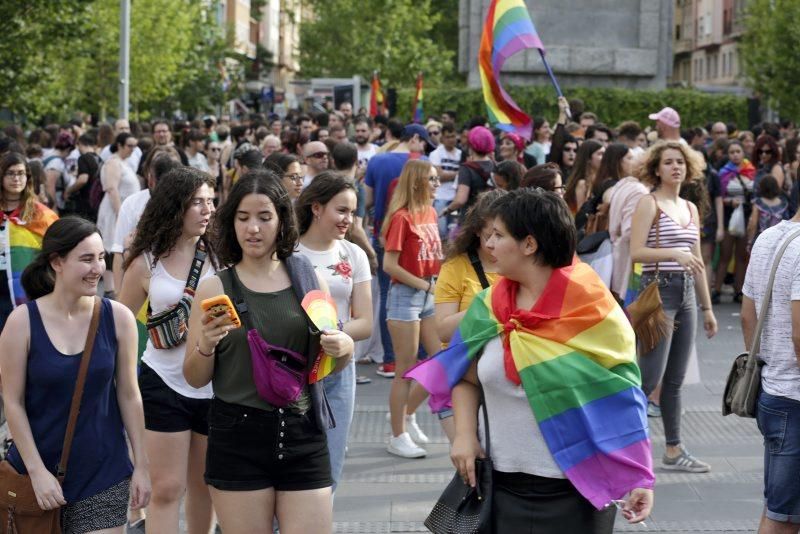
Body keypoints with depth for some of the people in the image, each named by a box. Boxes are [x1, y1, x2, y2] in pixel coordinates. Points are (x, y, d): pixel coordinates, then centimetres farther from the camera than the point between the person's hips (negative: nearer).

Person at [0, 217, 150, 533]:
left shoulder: (117, 317, -5)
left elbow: (129, 395, 1)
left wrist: (141, 466, 2)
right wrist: (37, 471, -9)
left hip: (103, 472, 1)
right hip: (39, 466, -1)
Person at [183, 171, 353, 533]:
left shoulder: (308, 279, 5)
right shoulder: (214, 289, 0)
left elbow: (330, 366, 15)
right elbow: (196, 379, 4)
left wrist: (344, 348, -7)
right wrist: (205, 346, -16)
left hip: (303, 435, 1)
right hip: (237, 438, -1)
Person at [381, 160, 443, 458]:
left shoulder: (430, 213, 7)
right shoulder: (401, 217, -14)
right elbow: (389, 265, -17)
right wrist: (424, 284, -14)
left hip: (429, 295, 7)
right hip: (405, 295, -7)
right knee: (406, 370, 0)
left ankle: (407, 414, 27)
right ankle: (398, 437, 10)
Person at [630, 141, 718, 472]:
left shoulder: (690, 209, 16)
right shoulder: (649, 203, -4)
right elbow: (636, 252, -14)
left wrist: (707, 308, 20)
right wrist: (674, 253, -26)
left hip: (686, 294, 7)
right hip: (659, 291, -7)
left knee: (675, 380, 10)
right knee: (649, 377, -10)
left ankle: (674, 451, 15)